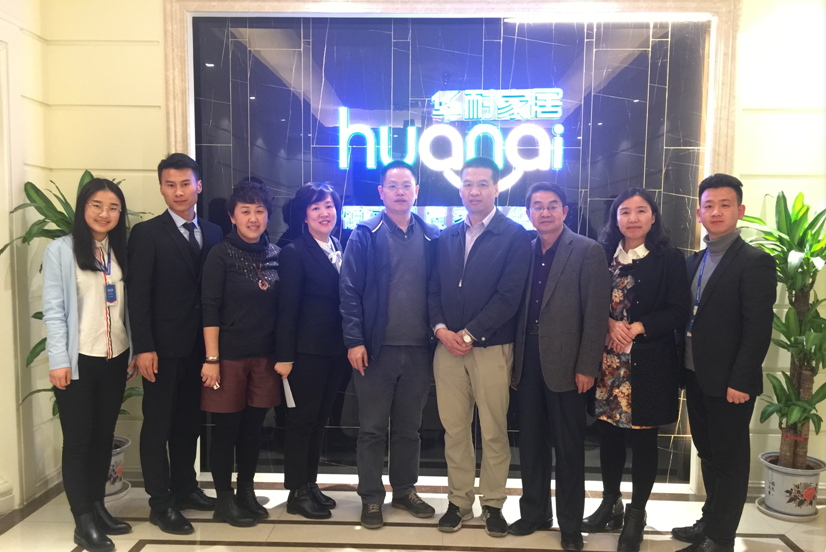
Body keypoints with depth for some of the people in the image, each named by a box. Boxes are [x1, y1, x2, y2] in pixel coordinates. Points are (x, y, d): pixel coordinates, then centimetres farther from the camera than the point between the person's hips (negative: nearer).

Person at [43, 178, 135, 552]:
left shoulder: (121, 252, 9)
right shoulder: (61, 250, -5)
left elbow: (127, 307, 7)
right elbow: (53, 309, -8)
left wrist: (134, 351, 5)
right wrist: (58, 360, -13)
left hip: (115, 360, 5)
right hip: (78, 361, -4)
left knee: (104, 436, 12)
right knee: (78, 439, 3)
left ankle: (98, 508, 25)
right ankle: (84, 522, 12)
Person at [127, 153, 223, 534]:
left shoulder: (213, 233, 8)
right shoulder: (146, 233, -4)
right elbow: (138, 295, -9)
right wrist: (144, 348, -15)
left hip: (200, 345, 4)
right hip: (164, 347, -4)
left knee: (189, 421, 15)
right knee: (158, 424, 6)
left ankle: (185, 488, 29)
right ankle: (160, 503, 16)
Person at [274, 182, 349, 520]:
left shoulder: (339, 248, 10)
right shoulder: (295, 252, -9)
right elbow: (287, 308, -12)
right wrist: (285, 356, -14)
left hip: (336, 350, 7)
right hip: (308, 350, -7)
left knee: (320, 417, 16)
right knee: (301, 419, 4)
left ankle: (310, 483, 30)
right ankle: (297, 493, 18)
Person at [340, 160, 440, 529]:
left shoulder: (431, 237, 6)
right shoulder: (366, 235, -2)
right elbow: (350, 291, -5)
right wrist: (354, 340, -11)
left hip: (419, 350, 3)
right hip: (376, 349, -3)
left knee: (409, 427, 15)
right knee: (372, 428, 8)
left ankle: (405, 491, 31)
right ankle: (371, 498, 22)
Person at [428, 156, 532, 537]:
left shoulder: (515, 236, -3)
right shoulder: (447, 236, 13)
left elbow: (509, 296, -11)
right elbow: (435, 289, 12)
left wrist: (469, 334, -13)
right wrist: (440, 328, -6)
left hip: (491, 347, -4)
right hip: (447, 345, 4)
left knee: (493, 431, 6)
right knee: (454, 429, 9)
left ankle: (493, 504, 23)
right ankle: (459, 501, 24)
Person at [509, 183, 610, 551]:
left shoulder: (587, 251, -5)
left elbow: (596, 314, -9)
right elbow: (517, 309, 8)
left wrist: (586, 367, -12)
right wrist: (514, 361, 5)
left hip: (565, 365, -4)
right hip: (527, 364, 4)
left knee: (569, 448, 8)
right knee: (530, 443, 13)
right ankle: (534, 513, 30)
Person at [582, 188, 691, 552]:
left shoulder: (669, 258, -2)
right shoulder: (604, 255, 6)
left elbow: (678, 314, -5)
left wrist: (637, 328, -15)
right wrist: (610, 324, -12)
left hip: (649, 363, -3)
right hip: (608, 361, 3)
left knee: (643, 438, 6)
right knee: (609, 433, 10)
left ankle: (636, 514, 23)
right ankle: (610, 504, 28)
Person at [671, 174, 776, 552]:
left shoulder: (755, 262, -11)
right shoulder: (694, 262, 11)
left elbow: (758, 329, -15)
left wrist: (740, 381, -19)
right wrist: (684, 369, 6)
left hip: (729, 382, -7)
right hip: (696, 377, 7)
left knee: (730, 459, 6)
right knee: (708, 454, 18)